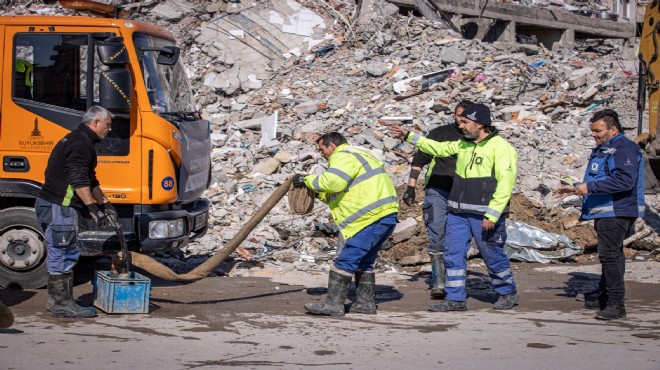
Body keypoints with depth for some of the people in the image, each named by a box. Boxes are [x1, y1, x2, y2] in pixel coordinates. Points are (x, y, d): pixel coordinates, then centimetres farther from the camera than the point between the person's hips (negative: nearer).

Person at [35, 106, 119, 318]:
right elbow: (78, 181, -23)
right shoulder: (81, 143, -14)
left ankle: (55, 300, 23)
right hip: (59, 207, -11)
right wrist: (93, 209, -23)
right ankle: (63, 304, -4)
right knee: (64, 255, -7)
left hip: (49, 204, 11)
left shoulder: (74, 140, 22)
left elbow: (90, 181, 27)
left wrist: (105, 204, 23)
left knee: (58, 255, 16)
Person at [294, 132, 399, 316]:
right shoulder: (357, 155, 28)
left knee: (346, 260, -10)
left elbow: (332, 182, -24)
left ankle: (333, 303, -11)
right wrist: (317, 192, 19)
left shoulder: (344, 157, -6)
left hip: (373, 217, -11)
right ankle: (366, 303, 23)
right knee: (363, 261, 20)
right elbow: (338, 193, 28)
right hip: (386, 216, 11)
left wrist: (307, 180, -10)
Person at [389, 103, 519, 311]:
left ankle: (508, 293, 24)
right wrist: (408, 136, 24)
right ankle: (455, 299, 11)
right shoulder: (463, 145, 12)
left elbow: (505, 184, -17)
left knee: (492, 256, 4)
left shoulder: (500, 148, -12)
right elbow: (438, 148, 27)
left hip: (484, 215, -7)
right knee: (453, 254, 4)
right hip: (458, 212, 7)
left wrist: (492, 215, -22)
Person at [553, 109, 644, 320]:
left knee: (610, 254, -14)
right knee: (609, 255, 18)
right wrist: (575, 188, 17)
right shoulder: (602, 150, 19)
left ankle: (616, 304, -13)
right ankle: (604, 297, 28)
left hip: (616, 213, -11)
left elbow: (624, 180, -26)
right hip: (604, 213, 11)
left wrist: (590, 187, -24)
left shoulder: (624, 149, -14)